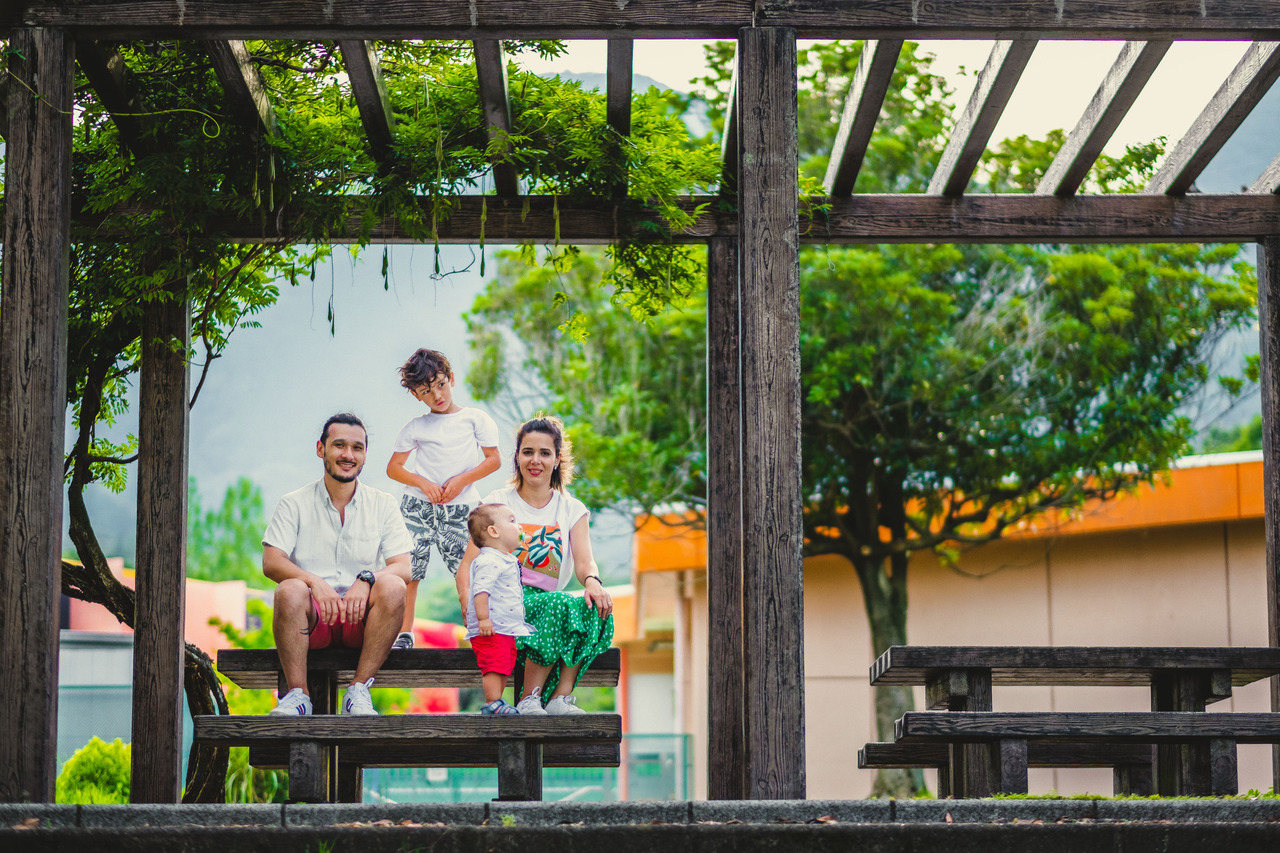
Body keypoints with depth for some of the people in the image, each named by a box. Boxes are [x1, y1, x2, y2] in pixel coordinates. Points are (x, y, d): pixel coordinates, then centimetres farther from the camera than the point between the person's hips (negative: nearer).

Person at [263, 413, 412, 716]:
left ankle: (359, 690, -23)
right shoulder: (294, 504, 7)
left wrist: (366, 580, -23)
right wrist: (314, 582, -25)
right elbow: (271, 563, -5)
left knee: (393, 586, -29)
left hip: (362, 617, 1)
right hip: (311, 620, -1)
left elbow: (403, 567, -1)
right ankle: (297, 693, -24)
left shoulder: (383, 505, 10)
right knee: (290, 590, -33)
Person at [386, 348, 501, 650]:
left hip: (460, 508, -1)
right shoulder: (416, 427, 10)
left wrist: (461, 480, -8)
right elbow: (393, 467, 11)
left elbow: (493, 460, 5)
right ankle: (404, 633, 6)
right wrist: (423, 483, -6)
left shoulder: (475, 419, 8)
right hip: (418, 505, 1)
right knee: (408, 571, -3)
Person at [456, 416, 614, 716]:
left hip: (551, 606, 3)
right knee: (558, 603, -34)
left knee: (596, 608, -30)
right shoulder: (498, 503, 8)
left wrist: (592, 581, -27)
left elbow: (584, 561, -1)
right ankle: (529, 699, -27)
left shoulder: (572, 510, 15)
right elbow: (467, 568, 1)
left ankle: (560, 696, -27)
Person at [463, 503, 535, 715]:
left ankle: (496, 703, 16)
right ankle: (493, 703, -11)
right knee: (495, 666, -12)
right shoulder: (488, 561, -15)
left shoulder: (507, 561, 20)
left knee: (504, 666, 12)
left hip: (507, 629, 10)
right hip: (491, 630, -10)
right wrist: (483, 618, -30)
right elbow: (481, 589, -24)